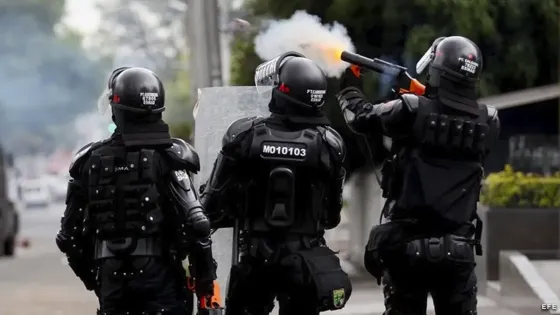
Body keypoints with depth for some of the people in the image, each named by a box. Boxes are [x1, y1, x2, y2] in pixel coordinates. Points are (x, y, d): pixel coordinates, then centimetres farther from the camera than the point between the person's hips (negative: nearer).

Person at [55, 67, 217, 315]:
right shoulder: (167, 156, -7)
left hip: (110, 276, 4)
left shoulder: (92, 160, 4)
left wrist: (89, 276, 20)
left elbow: (70, 231, 7)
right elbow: (195, 223, -14)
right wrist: (205, 276, -4)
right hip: (158, 273, -3)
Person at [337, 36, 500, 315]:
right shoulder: (487, 123, 0)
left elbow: (361, 117, 5)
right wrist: (422, 94, 24)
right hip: (458, 250, 2)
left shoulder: (412, 111, -9)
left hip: (407, 245, -2)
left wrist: (349, 87, 25)